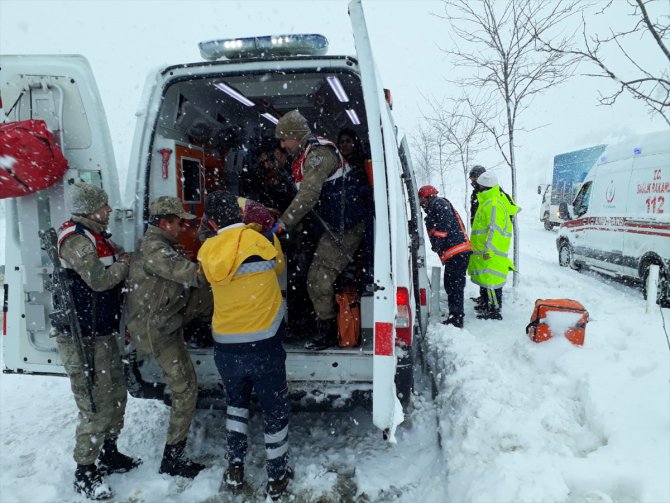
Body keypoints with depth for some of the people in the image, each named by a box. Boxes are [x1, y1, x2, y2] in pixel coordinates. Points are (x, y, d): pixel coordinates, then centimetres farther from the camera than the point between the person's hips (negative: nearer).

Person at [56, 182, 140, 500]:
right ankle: (85, 474, 11)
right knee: (96, 407, -4)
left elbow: (115, 272, 21)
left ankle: (109, 455, 34)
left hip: (103, 334, 10)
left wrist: (123, 260, 1)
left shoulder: (97, 236, 15)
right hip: (83, 339, -10)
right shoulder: (76, 239, -16)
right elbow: (99, 280, -23)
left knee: (116, 396, 18)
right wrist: (126, 263, -8)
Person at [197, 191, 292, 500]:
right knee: (274, 410, 17)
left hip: (226, 349, 3)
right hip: (264, 346, -2)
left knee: (236, 402, 29)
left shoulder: (207, 252, -3)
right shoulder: (263, 239, -9)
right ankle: (277, 477, 30)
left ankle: (235, 468, 31)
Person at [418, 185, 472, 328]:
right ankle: (455, 318, 21)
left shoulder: (438, 204, -2)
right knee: (451, 285, 14)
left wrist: (437, 244, -15)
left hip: (456, 252, -11)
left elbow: (444, 224, -17)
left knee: (454, 286, -10)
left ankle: (456, 319, -8)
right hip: (459, 252, 11)